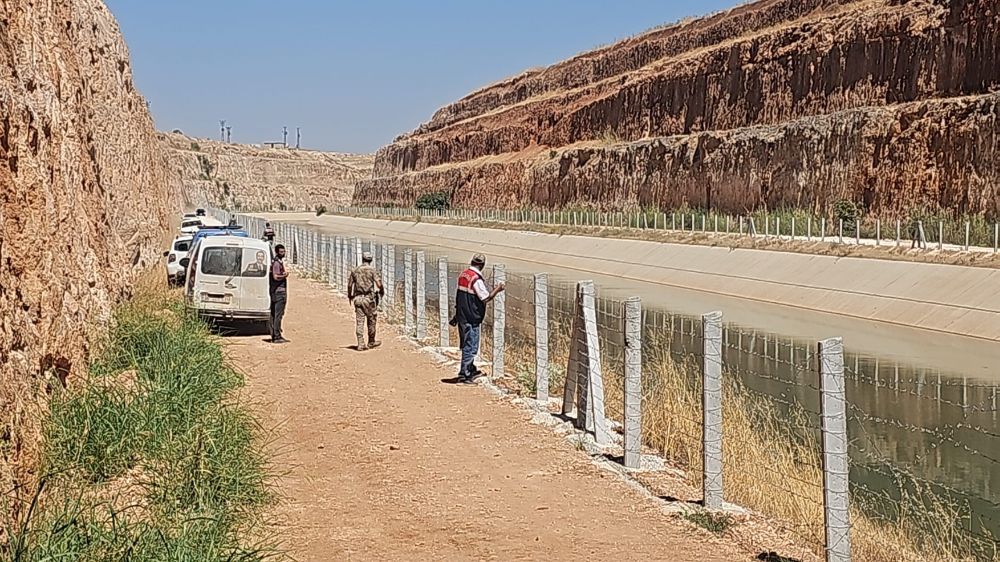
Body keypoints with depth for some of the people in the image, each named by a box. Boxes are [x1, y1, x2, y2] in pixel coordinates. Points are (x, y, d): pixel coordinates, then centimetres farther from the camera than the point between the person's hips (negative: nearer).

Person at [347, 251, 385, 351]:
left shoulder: (355, 271, 7)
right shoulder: (372, 270, -6)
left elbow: (350, 284, 13)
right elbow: (379, 284, -13)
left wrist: (349, 296, 30)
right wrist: (382, 291, 9)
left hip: (357, 298, 3)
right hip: (369, 298, -3)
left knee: (360, 321, 3)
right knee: (371, 320, 12)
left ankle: (361, 344, -2)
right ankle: (371, 342, 21)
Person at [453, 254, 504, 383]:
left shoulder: (463, 275, 6)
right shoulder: (477, 279, -20)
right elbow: (486, 298, -18)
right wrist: (497, 290, -4)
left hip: (461, 316, 9)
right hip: (472, 318, -9)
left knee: (467, 345, 20)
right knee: (471, 346, -2)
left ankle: (471, 370, 33)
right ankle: (464, 374, 0)